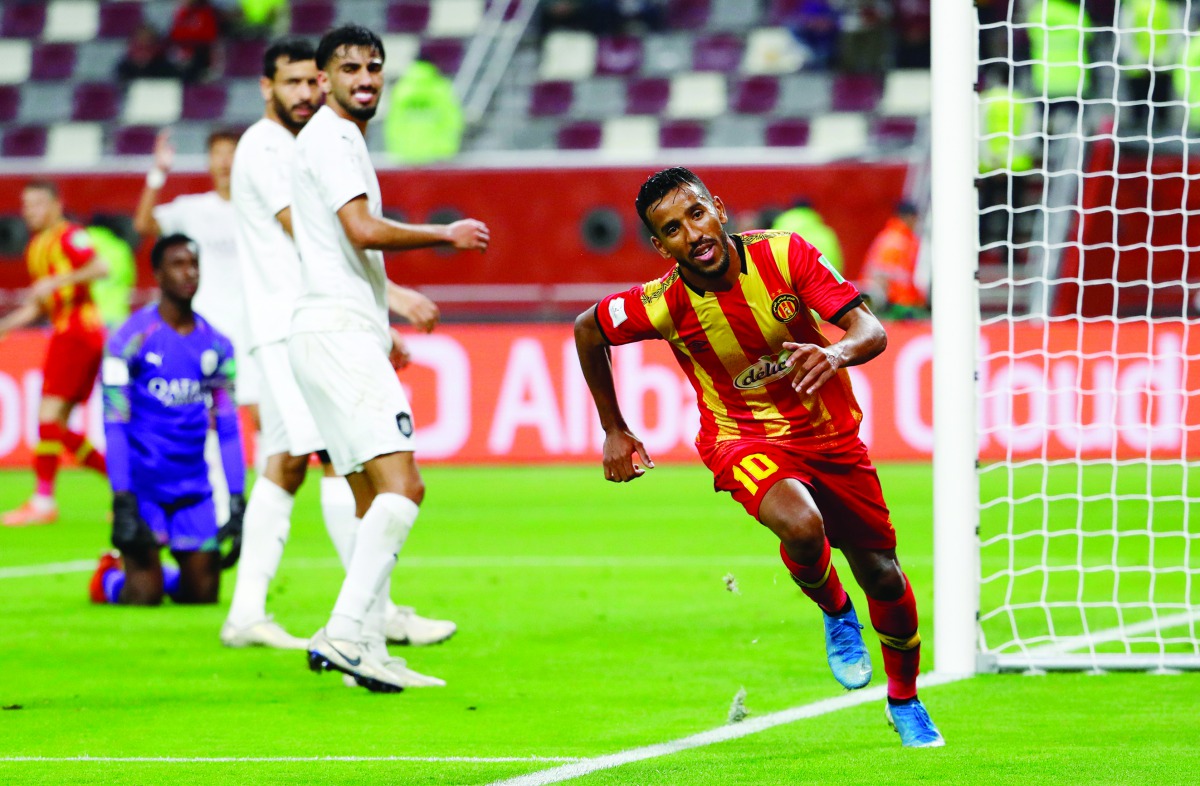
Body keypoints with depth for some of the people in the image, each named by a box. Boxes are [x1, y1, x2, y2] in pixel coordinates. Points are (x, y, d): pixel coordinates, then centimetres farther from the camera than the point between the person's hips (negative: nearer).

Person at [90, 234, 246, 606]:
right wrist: (123, 502, -16)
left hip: (194, 490, 5)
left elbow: (228, 427, 9)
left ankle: (156, 573, 31)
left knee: (204, 592, 1)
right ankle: (110, 576, 23)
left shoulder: (215, 345, 6)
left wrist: (237, 501, 3)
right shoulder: (132, 338, -8)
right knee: (144, 596, -10)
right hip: (143, 485, -5)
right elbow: (115, 425, -10)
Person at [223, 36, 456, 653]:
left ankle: (246, 614, 8)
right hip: (288, 328, -10)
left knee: (285, 466, 7)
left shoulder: (296, 149, 20)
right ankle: (375, 610, -17)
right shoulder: (264, 146, -10)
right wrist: (391, 294, -22)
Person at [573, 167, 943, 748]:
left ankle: (905, 701, 38)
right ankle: (835, 612, 2)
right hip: (743, 437, -3)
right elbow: (587, 330, 1)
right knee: (801, 526, -34)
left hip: (831, 436, 3)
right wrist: (614, 431, 7)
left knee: (883, 577, 8)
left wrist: (836, 353, -45)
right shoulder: (664, 304, -20)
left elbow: (871, 331, -21)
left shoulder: (783, 254, -18)